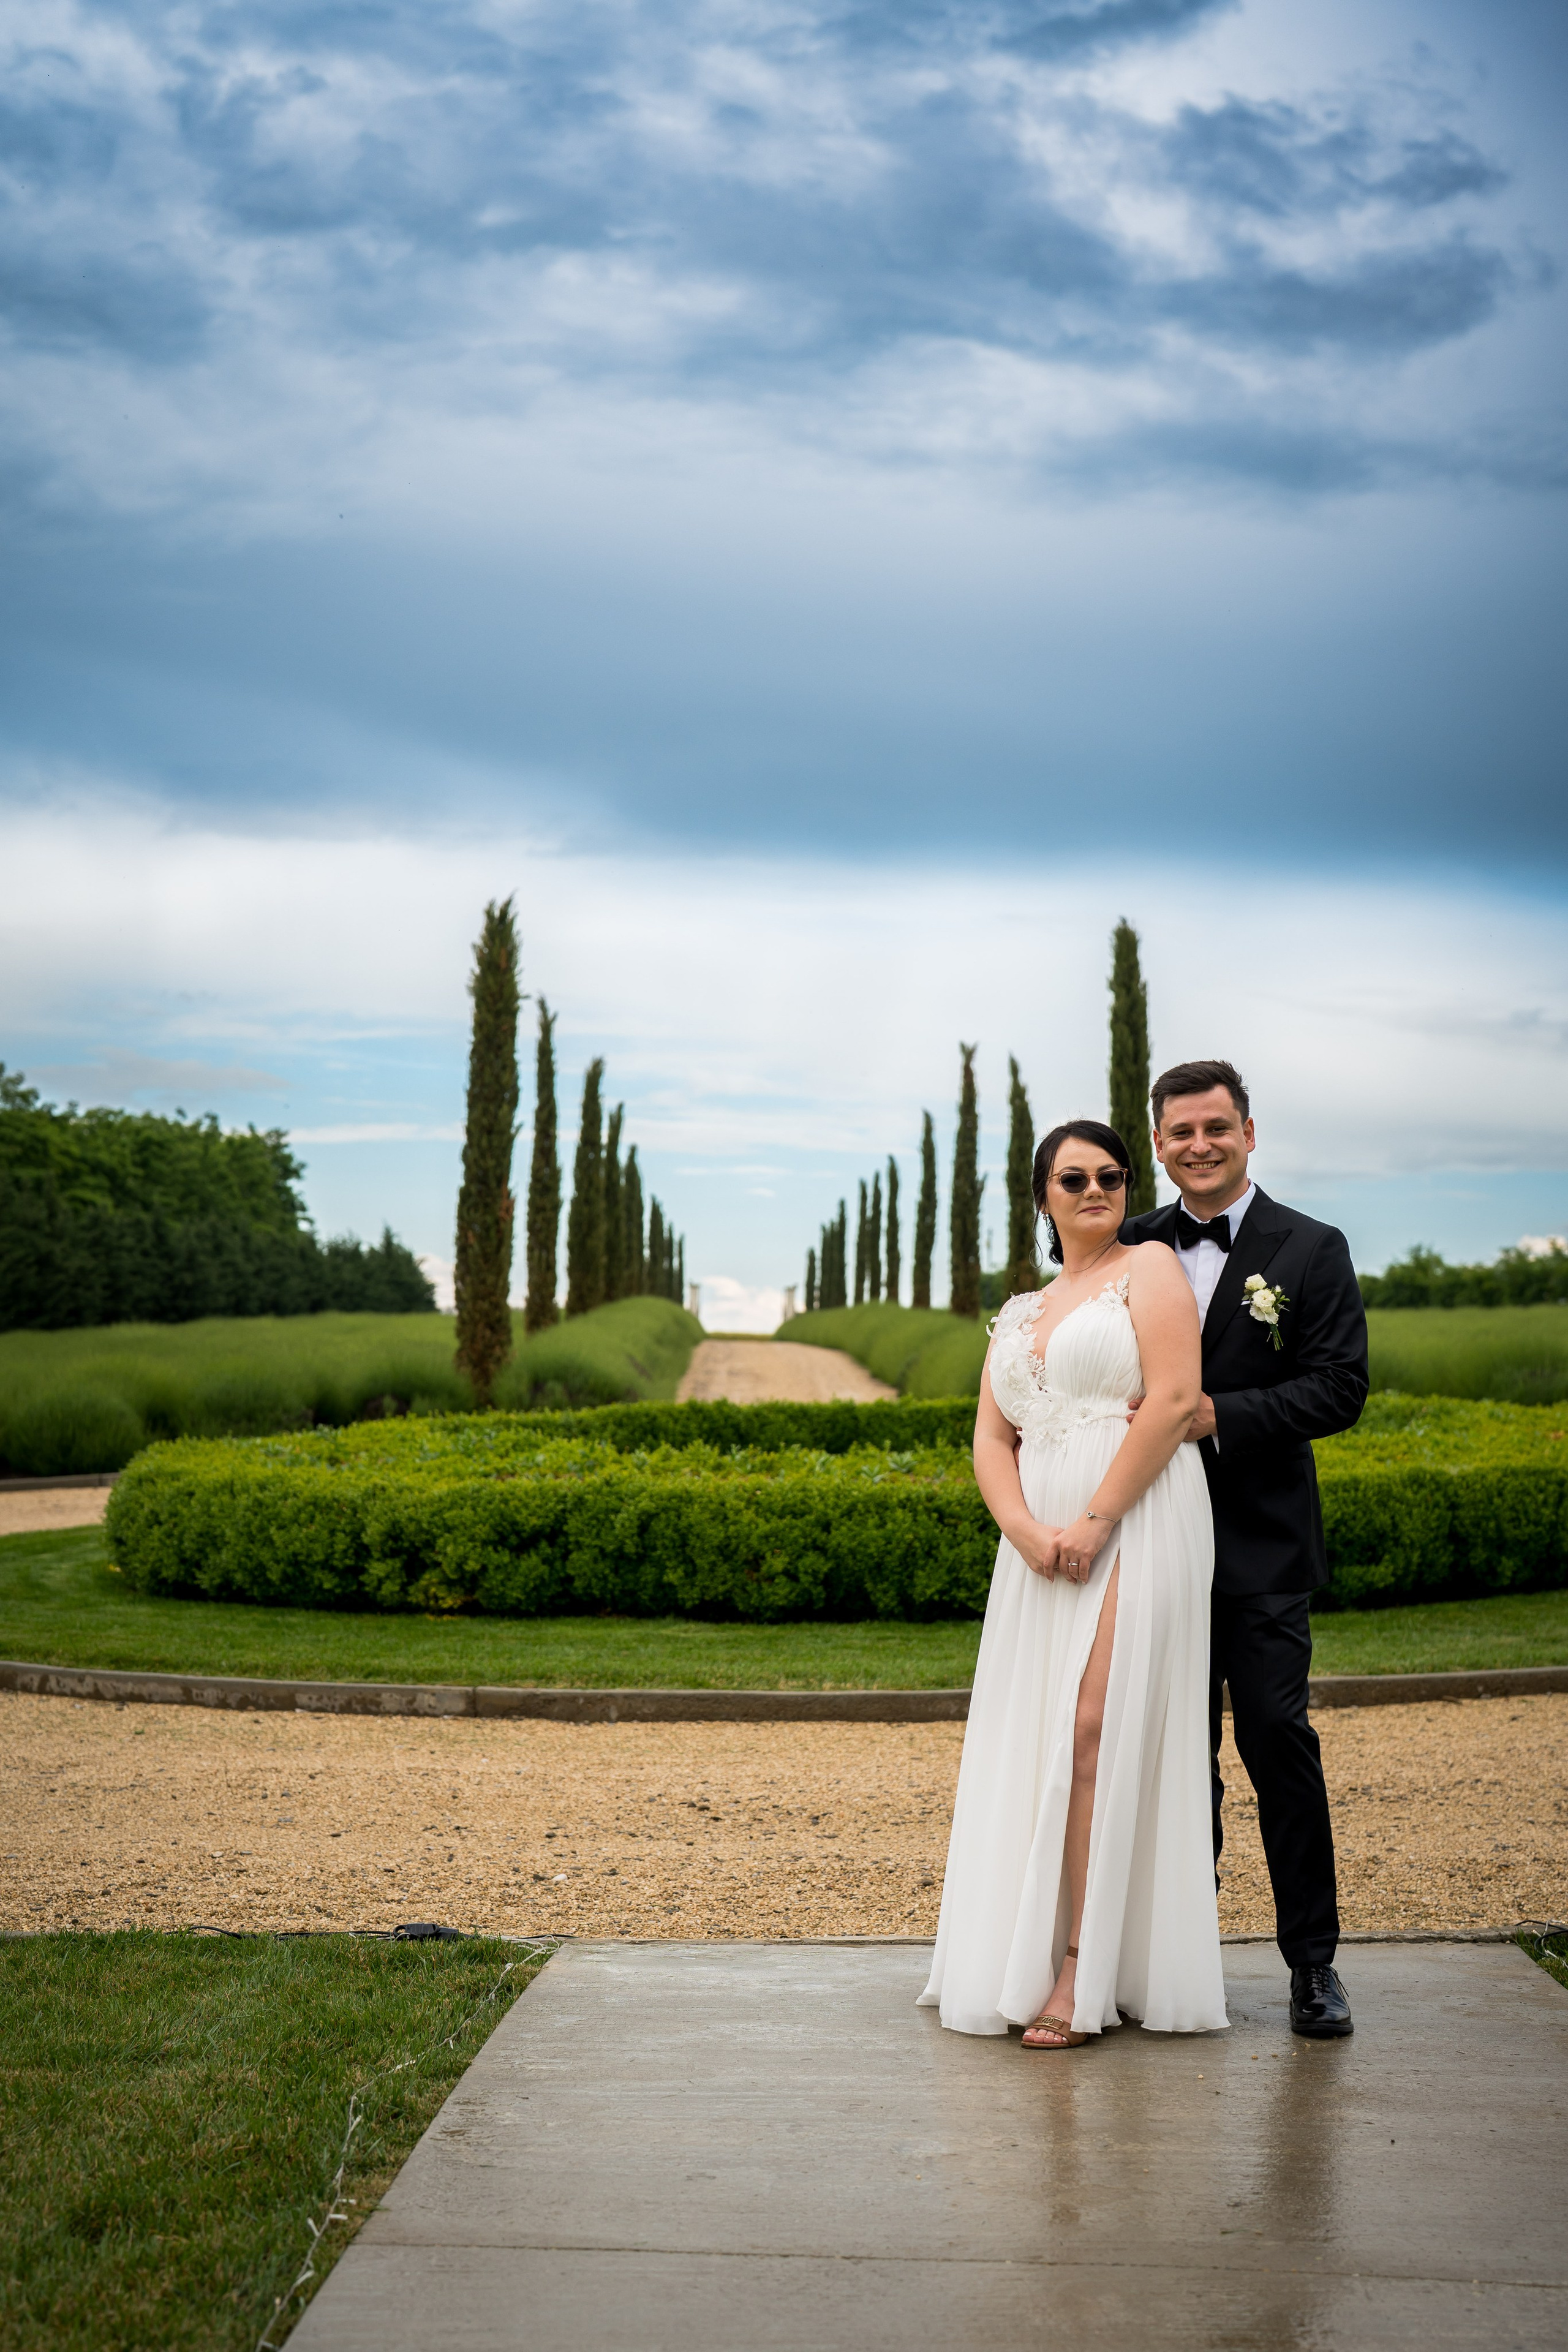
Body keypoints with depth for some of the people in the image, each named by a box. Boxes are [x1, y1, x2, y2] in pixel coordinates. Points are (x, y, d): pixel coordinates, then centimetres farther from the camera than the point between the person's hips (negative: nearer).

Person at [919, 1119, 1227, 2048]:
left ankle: (1085, 1971, -11)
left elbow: (1174, 1400, -9)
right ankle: (1030, 1957, 10)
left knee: (1098, 1729, -14)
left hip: (1134, 1526, -6)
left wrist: (1094, 1520, -14)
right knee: (1037, 1741, 3)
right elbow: (990, 1441, 13)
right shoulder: (1019, 1316, 22)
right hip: (1041, 1545, 6)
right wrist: (1026, 1531, -7)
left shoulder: (1151, 1268, 4)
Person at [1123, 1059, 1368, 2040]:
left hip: (1261, 1547, -3)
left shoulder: (1313, 1251, 0)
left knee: (1277, 1737, -5)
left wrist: (1220, 1414, -18)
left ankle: (1314, 1960, 7)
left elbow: (1341, 1388, -8)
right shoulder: (1135, 1250, 9)